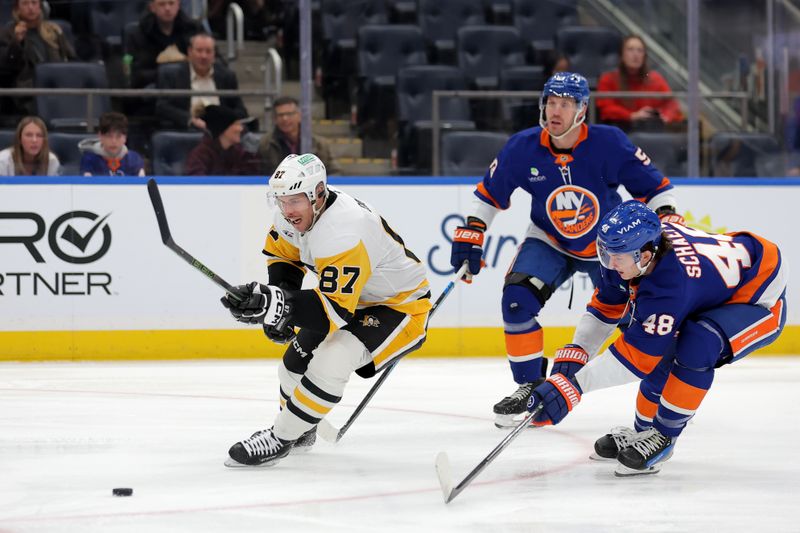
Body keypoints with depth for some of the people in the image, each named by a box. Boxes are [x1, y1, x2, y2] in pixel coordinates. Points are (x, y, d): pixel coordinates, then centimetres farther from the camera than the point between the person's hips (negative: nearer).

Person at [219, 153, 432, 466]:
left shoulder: (343, 235, -38)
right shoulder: (297, 213, -11)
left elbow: (336, 311, -38)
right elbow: (282, 253, 9)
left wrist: (275, 303, -47)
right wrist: (273, 306, -7)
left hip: (401, 307, -9)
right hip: (351, 296, 9)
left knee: (329, 363, -27)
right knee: (298, 358, 13)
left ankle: (280, 440, -12)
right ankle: (300, 430, 40)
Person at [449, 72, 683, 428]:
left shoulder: (609, 144, -23)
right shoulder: (523, 148, -17)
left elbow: (654, 188, -12)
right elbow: (489, 193, -3)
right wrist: (470, 236, -8)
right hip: (549, 243, 1)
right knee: (517, 300, -20)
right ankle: (529, 385, -4)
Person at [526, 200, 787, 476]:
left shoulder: (668, 287, -39)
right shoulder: (629, 250, -16)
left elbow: (636, 357, -36)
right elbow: (604, 305, 1)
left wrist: (573, 386, -38)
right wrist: (574, 357, -8)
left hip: (760, 299, -9)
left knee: (697, 346, -30)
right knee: (662, 352, 4)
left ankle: (663, 437, -14)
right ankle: (644, 431, 25)